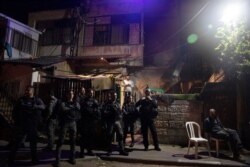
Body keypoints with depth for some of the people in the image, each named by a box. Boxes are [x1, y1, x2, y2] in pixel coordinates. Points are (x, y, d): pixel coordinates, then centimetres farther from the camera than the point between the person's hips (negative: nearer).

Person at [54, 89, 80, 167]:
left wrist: (74, 102, -9)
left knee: (73, 141, 9)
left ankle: (72, 158, 23)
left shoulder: (75, 102, 11)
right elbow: (63, 109, -19)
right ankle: (57, 160, 5)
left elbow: (78, 108, -10)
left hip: (73, 123, 3)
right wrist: (72, 108, -9)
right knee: (60, 141, -4)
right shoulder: (63, 102, 2)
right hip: (64, 123, -3)